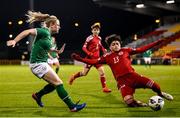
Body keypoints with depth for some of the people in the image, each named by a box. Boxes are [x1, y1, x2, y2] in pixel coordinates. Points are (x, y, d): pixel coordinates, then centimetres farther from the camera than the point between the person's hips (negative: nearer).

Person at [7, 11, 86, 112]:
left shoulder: (49, 35, 13)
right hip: (38, 64, -10)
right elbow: (28, 32, -26)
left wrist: (56, 51, 22)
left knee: (54, 84, 15)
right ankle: (72, 106, -5)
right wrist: (14, 41, -35)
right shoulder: (44, 32, -14)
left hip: (42, 64, 10)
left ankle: (37, 95, 30)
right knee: (59, 83, -8)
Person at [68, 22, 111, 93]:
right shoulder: (90, 38, -11)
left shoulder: (99, 38, 8)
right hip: (90, 58, -5)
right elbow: (84, 47, -10)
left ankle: (104, 87, -1)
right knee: (84, 73, 2)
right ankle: (73, 77, 28)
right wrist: (89, 53, -26)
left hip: (97, 58, 5)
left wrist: (104, 50, 5)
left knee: (102, 71, -6)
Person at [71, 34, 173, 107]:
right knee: (129, 102, -27)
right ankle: (138, 103, 10)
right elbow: (94, 61, 5)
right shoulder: (107, 56, 8)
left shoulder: (126, 50, 11)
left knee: (152, 84, -23)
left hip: (132, 75, 1)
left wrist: (156, 43, 10)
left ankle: (160, 93, 14)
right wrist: (80, 59, -6)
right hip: (122, 80, -1)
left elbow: (141, 49, 12)